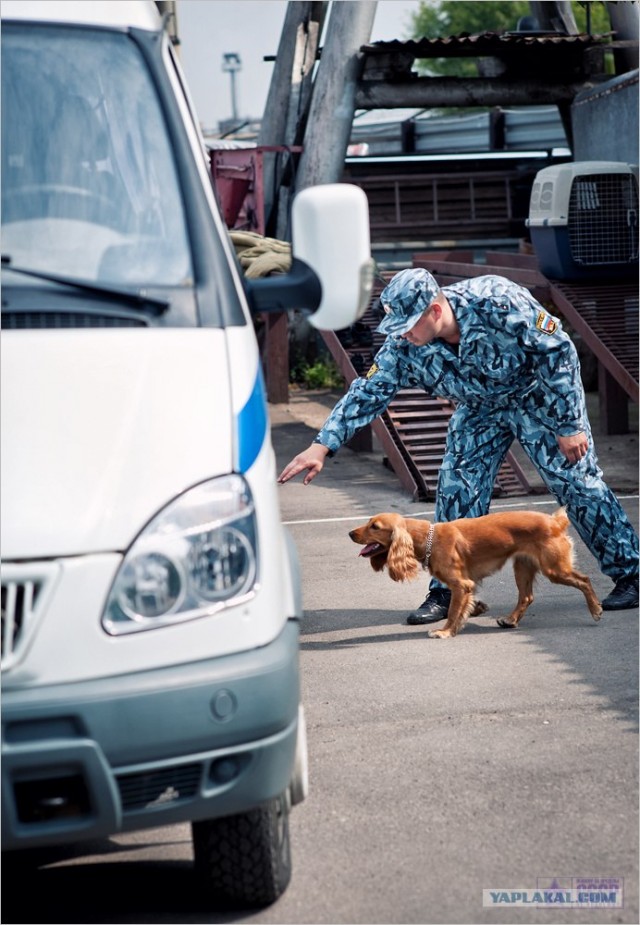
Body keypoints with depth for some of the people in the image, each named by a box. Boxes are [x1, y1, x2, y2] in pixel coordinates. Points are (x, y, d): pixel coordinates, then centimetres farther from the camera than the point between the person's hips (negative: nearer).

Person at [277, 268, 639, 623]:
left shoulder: (496, 303, -35)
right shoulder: (404, 348, -21)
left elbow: (558, 351, -27)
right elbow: (367, 393, -12)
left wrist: (569, 425, -23)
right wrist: (322, 446, -21)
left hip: (539, 396, -5)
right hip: (480, 409, 5)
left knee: (577, 480, -7)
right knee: (456, 491, -4)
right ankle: (448, 591, 6)